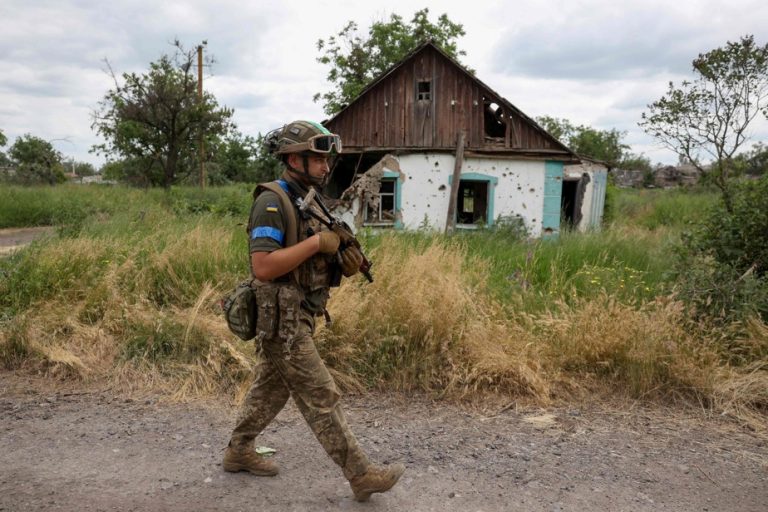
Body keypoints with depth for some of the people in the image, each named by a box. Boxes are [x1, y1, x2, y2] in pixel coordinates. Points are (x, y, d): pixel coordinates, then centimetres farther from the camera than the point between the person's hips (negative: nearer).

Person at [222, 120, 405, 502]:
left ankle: (238, 452, 37)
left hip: (299, 317, 9)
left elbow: (316, 264, 16)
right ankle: (361, 475, 4)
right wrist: (316, 242, -24)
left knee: (270, 389, 20)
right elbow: (263, 267, -26)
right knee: (322, 397, -4)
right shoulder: (272, 202, -17)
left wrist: (347, 262, -5)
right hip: (282, 320, -9)